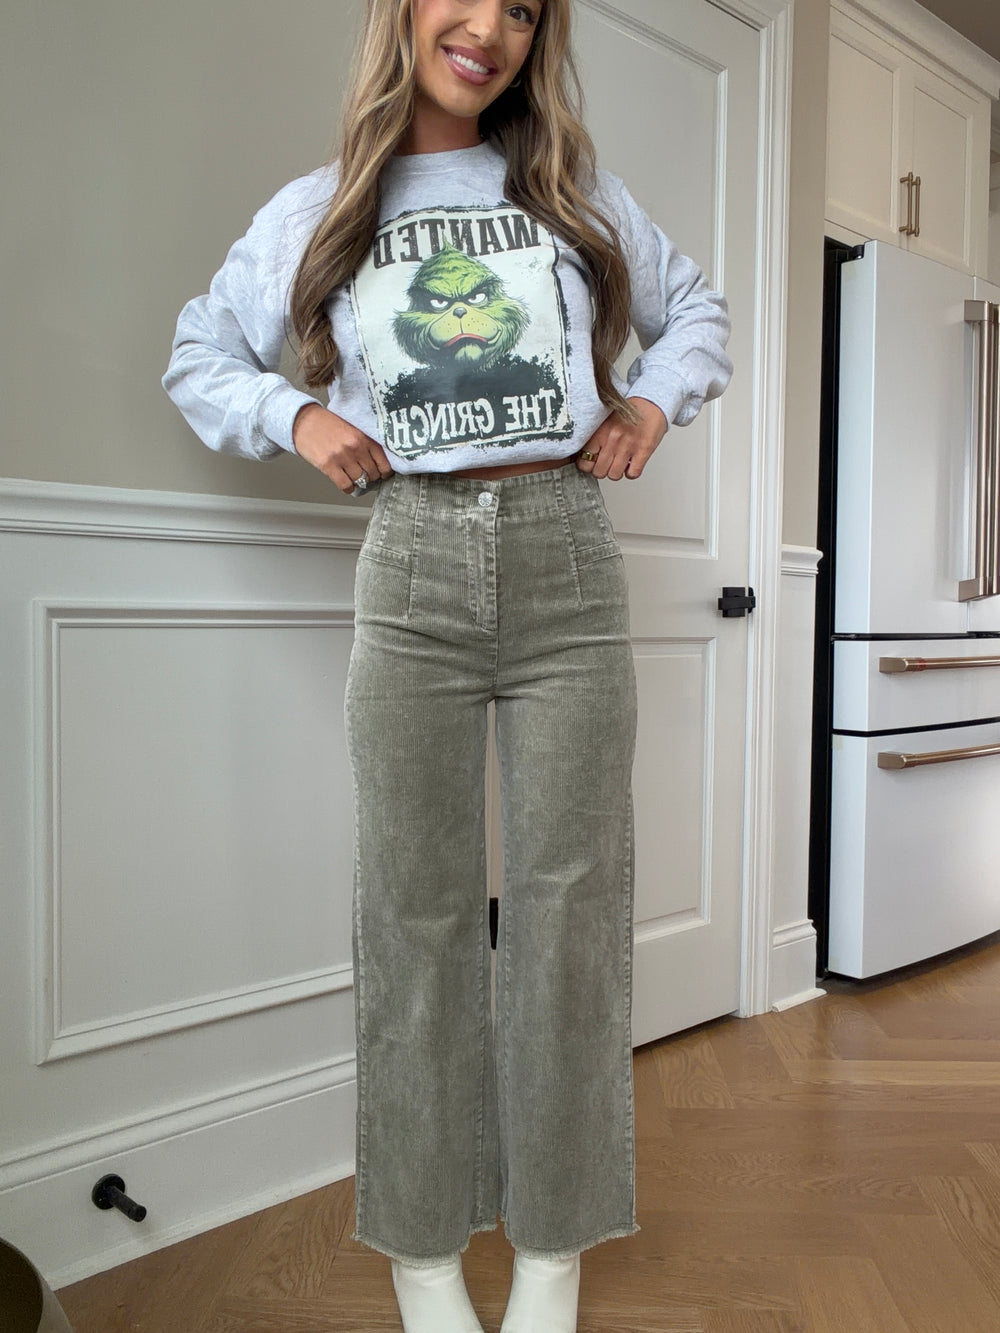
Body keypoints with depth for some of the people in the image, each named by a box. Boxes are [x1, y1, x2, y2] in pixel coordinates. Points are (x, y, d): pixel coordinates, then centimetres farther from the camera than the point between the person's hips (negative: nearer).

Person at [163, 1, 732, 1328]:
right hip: (413, 569, 0)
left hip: (566, 556, 1)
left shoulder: (572, 187, 15)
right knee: (415, 905, 1)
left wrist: (654, 402, 8)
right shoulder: (319, 209, 13)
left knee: (569, 894, 1)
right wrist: (295, 419, 3)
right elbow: (201, 353, 20)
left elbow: (694, 304, 26)